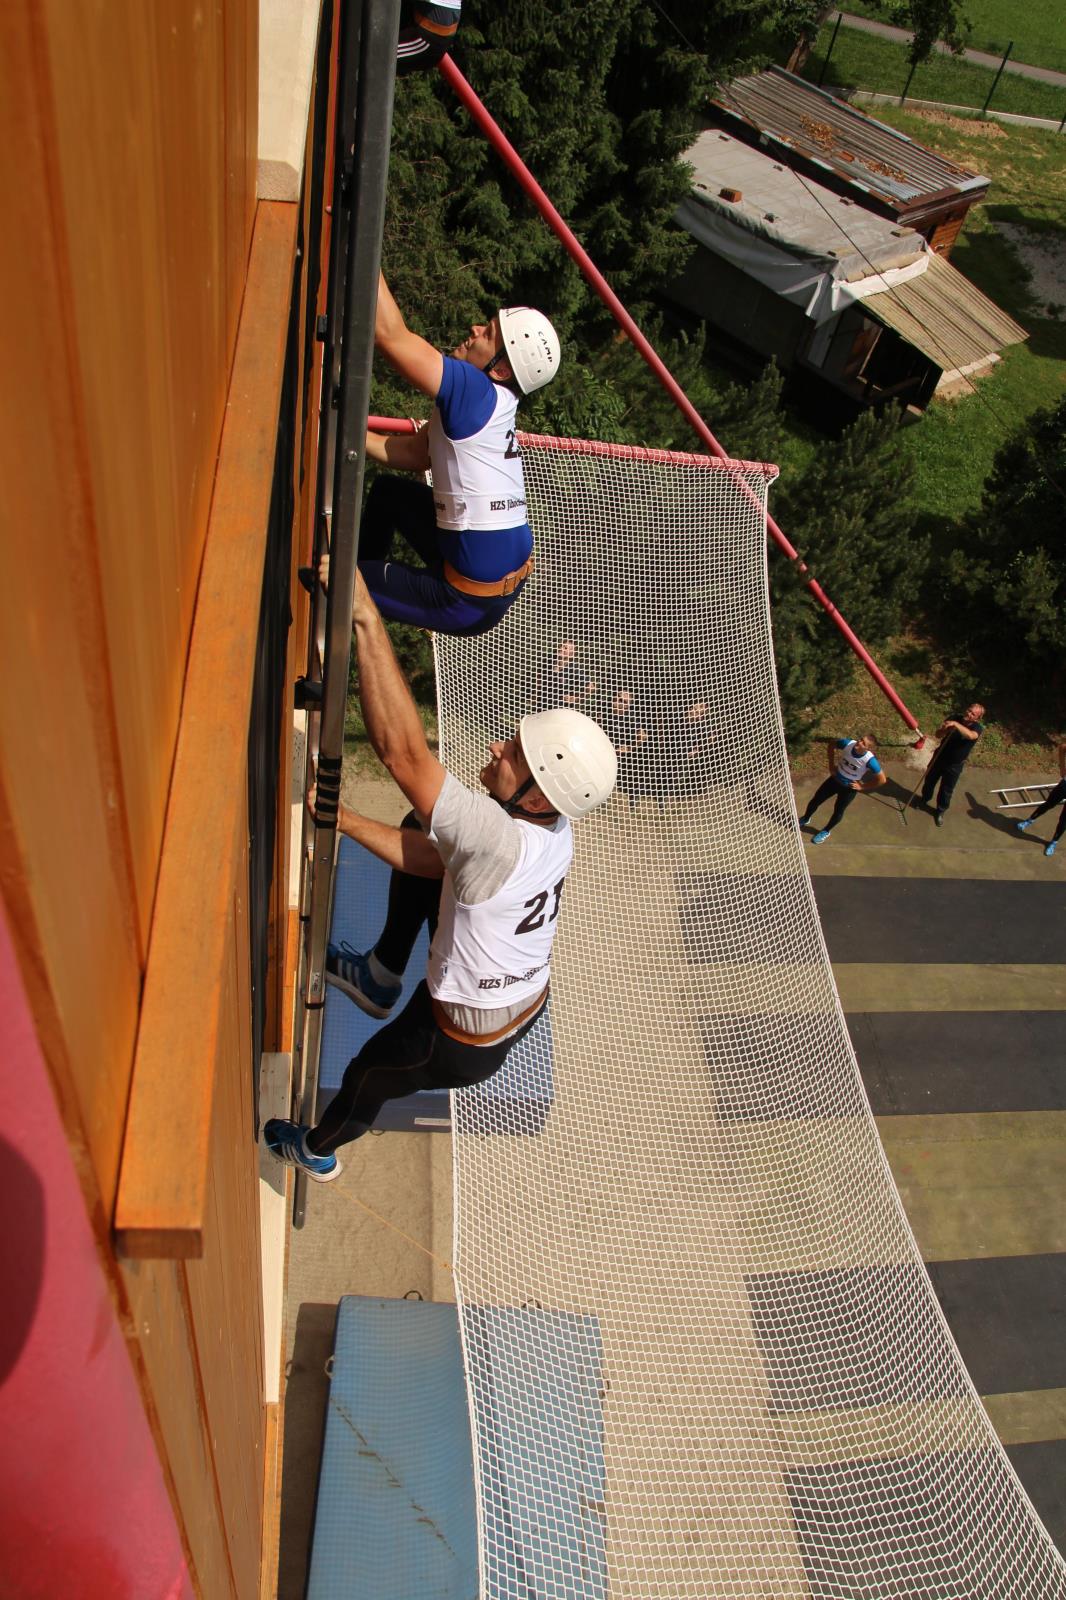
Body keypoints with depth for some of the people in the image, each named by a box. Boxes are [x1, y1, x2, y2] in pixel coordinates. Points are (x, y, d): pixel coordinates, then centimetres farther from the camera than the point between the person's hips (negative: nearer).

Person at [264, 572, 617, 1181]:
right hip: (528, 1001, 7)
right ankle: (382, 976, 25)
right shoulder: (554, 829, -16)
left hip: (466, 1047, -7)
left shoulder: (501, 841, -41)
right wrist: (341, 818, -10)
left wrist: (366, 618, -46)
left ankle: (319, 1149, 58)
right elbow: (429, 858, -7)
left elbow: (402, 750, -46)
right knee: (417, 830, 8)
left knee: (370, 1070, 24)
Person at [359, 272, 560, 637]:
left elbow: (390, 333, -30)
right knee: (388, 490, 27)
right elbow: (414, 454, 13)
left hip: (471, 602, -10)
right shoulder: (476, 402, 4)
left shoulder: (480, 393, -24)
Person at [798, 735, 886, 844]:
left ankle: (826, 831, 44)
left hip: (849, 788, -3)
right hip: (835, 780, 3)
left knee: (838, 811, 15)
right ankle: (805, 819, 46)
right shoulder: (848, 744, -26)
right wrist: (832, 764, -5)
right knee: (815, 801, 14)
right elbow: (831, 744, -4)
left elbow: (882, 779, -22)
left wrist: (862, 787, -13)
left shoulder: (870, 760, -33)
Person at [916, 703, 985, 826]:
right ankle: (925, 799, 51)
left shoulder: (978, 727, -21)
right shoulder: (954, 718, -14)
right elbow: (938, 734, -16)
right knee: (929, 780, 22)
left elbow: (970, 735, -45)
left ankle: (940, 811, 36)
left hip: (955, 765, -2)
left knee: (946, 790, 12)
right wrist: (945, 730, -38)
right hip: (939, 757, 2)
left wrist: (955, 724, -55)